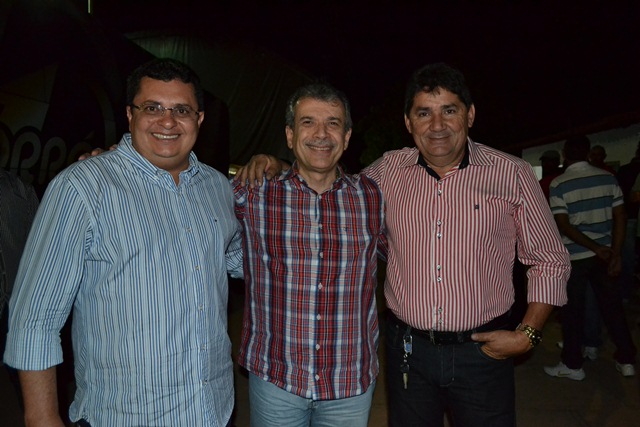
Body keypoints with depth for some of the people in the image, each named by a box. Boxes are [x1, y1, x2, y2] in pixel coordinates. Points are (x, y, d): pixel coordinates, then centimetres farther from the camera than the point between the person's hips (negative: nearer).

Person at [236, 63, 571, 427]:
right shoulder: (389, 170, -1)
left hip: (483, 352, -1)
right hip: (408, 350, 2)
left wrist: (528, 334, -8)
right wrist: (278, 167, -1)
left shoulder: (512, 174, -6)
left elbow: (551, 262, 2)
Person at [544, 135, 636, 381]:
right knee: (612, 306, 15)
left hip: (574, 256, -4)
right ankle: (626, 360, 25)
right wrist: (615, 252, -1)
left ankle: (572, 364, 15)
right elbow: (620, 217, -2)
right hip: (604, 253, 4)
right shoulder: (608, 178, 1)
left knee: (573, 310, 6)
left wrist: (596, 249, -12)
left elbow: (563, 226, -16)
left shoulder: (559, 184, -10)